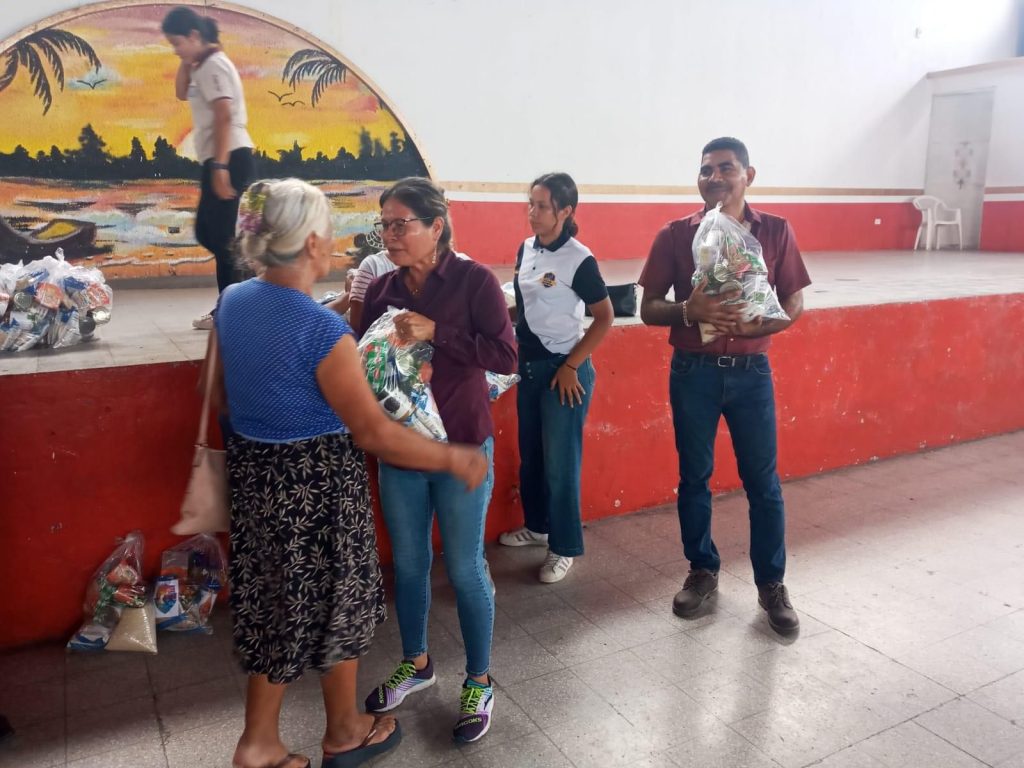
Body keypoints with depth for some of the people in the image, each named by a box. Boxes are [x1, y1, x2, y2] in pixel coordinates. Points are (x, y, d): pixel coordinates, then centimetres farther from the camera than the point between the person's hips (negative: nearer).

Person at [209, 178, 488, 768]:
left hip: (253, 470, 7)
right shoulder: (321, 329, -25)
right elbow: (373, 432, -23)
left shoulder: (232, 303, -2)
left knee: (274, 599, 21)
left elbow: (221, 393, 10)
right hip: (319, 481, -7)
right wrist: (455, 459, -14)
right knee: (332, 600, 14)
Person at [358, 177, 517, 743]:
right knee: (408, 563, 17)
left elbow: (506, 356, -17)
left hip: (461, 448, -4)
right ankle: (416, 664, 40)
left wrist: (434, 333, -23)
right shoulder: (382, 289, 2)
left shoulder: (473, 280, -10)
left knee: (464, 569, 6)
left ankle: (479, 683, 27)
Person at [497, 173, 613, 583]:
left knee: (559, 461, 2)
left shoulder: (579, 259, -16)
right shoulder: (525, 249, 4)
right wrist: (516, 353, 9)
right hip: (529, 364, 7)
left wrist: (571, 366, -15)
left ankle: (564, 547, 18)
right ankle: (537, 525, 36)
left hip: (563, 369, -7)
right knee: (529, 455, 17)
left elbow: (605, 318, -13)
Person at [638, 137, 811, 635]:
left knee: (762, 481, 6)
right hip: (692, 371, 0)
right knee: (694, 477, 10)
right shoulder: (675, 235, -2)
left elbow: (795, 304, 3)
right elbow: (648, 308, -2)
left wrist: (756, 325, -17)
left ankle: (770, 584, 22)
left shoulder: (776, 231, 0)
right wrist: (688, 311, -22)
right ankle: (702, 571, 29)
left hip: (751, 371, 0)